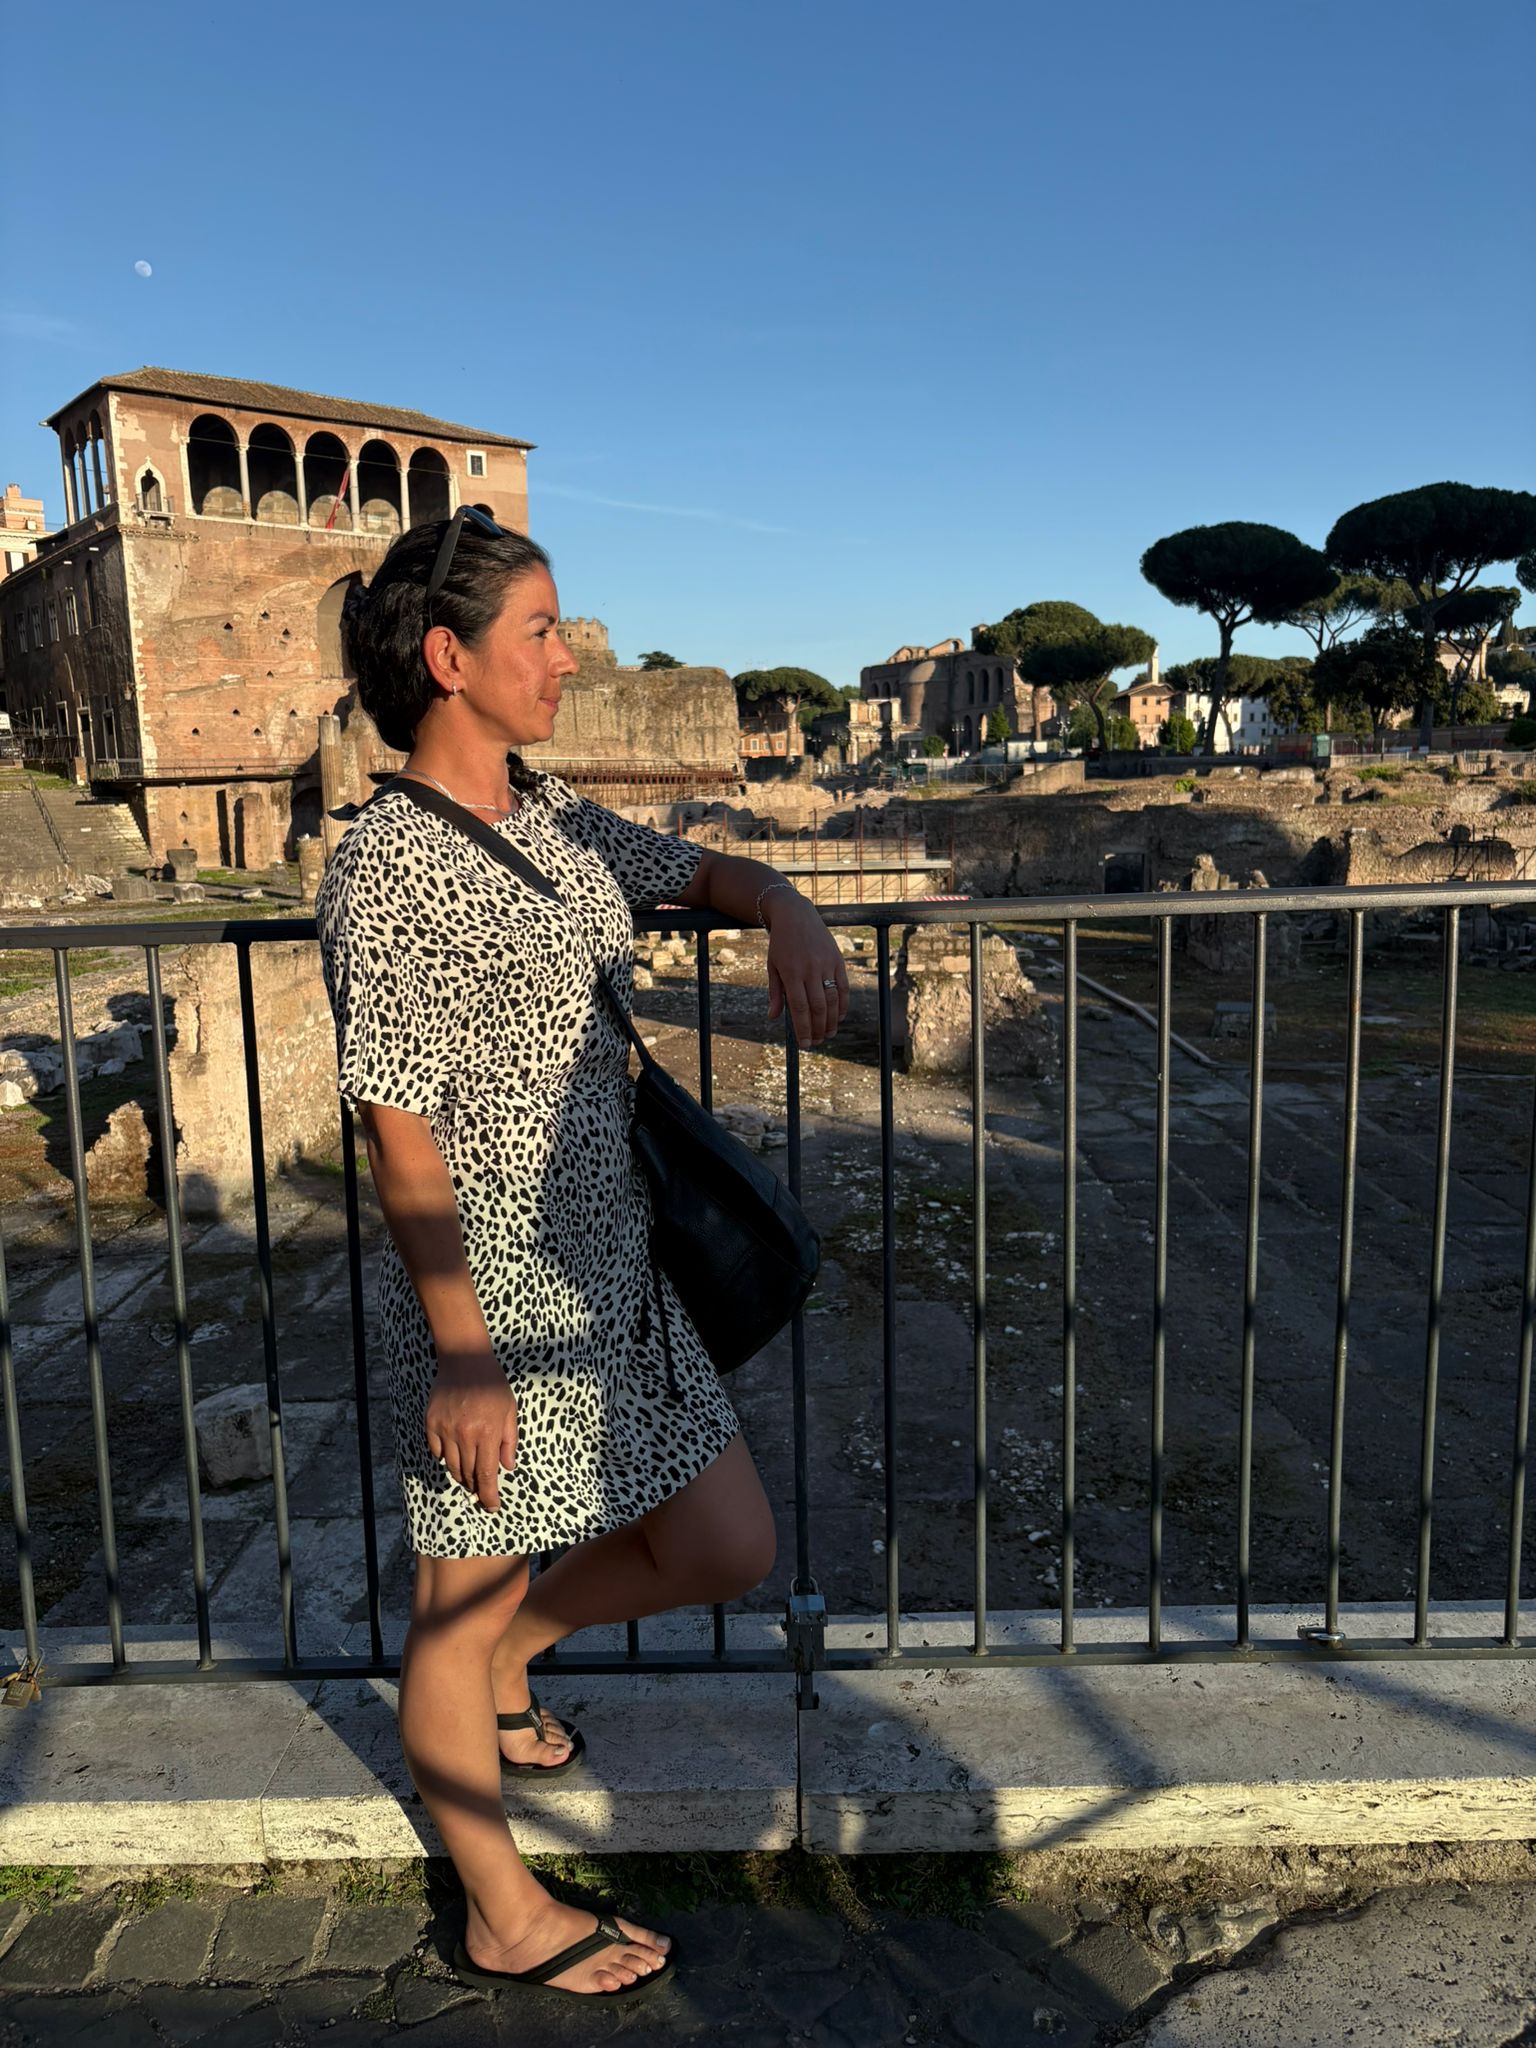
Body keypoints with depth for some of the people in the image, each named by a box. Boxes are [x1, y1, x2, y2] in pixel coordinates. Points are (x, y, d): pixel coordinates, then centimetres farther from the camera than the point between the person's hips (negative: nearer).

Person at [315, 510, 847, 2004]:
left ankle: (504, 1662, 42)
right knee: (464, 1601, 14)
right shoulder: (388, 866, -17)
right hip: (488, 1304, -8)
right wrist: (465, 1360, -18)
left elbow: (711, 873, 22)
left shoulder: (554, 819, 7)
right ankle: (503, 1919, 37)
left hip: (614, 1279, 8)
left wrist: (791, 920, 0)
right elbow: (401, 1138, -19)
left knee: (730, 1550, 15)